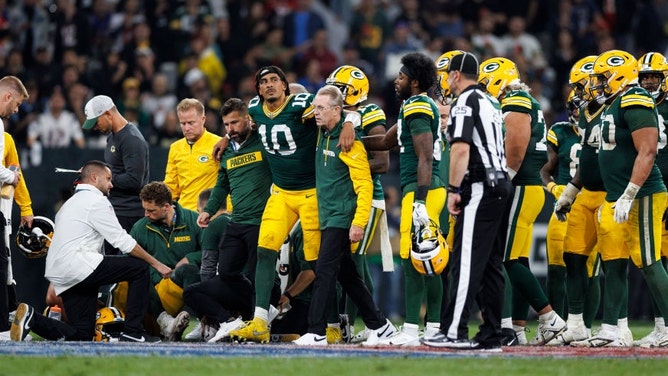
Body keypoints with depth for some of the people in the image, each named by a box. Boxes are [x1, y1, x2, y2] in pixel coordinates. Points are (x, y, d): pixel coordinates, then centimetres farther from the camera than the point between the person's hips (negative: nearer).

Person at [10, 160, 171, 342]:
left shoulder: (70, 203, 28)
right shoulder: (97, 201, -2)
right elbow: (122, 241, -6)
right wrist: (156, 264, 0)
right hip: (79, 266, -9)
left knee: (82, 334, 6)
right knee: (139, 268, -6)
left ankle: (31, 318, -7)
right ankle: (132, 332, -9)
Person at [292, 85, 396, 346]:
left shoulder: (348, 141, -17)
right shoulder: (323, 135, 9)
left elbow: (364, 185, -19)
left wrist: (359, 222, -23)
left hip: (342, 218, -9)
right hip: (328, 217, 9)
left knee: (325, 271, -12)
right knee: (347, 275, 12)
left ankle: (316, 332, -12)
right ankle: (379, 325, 20)